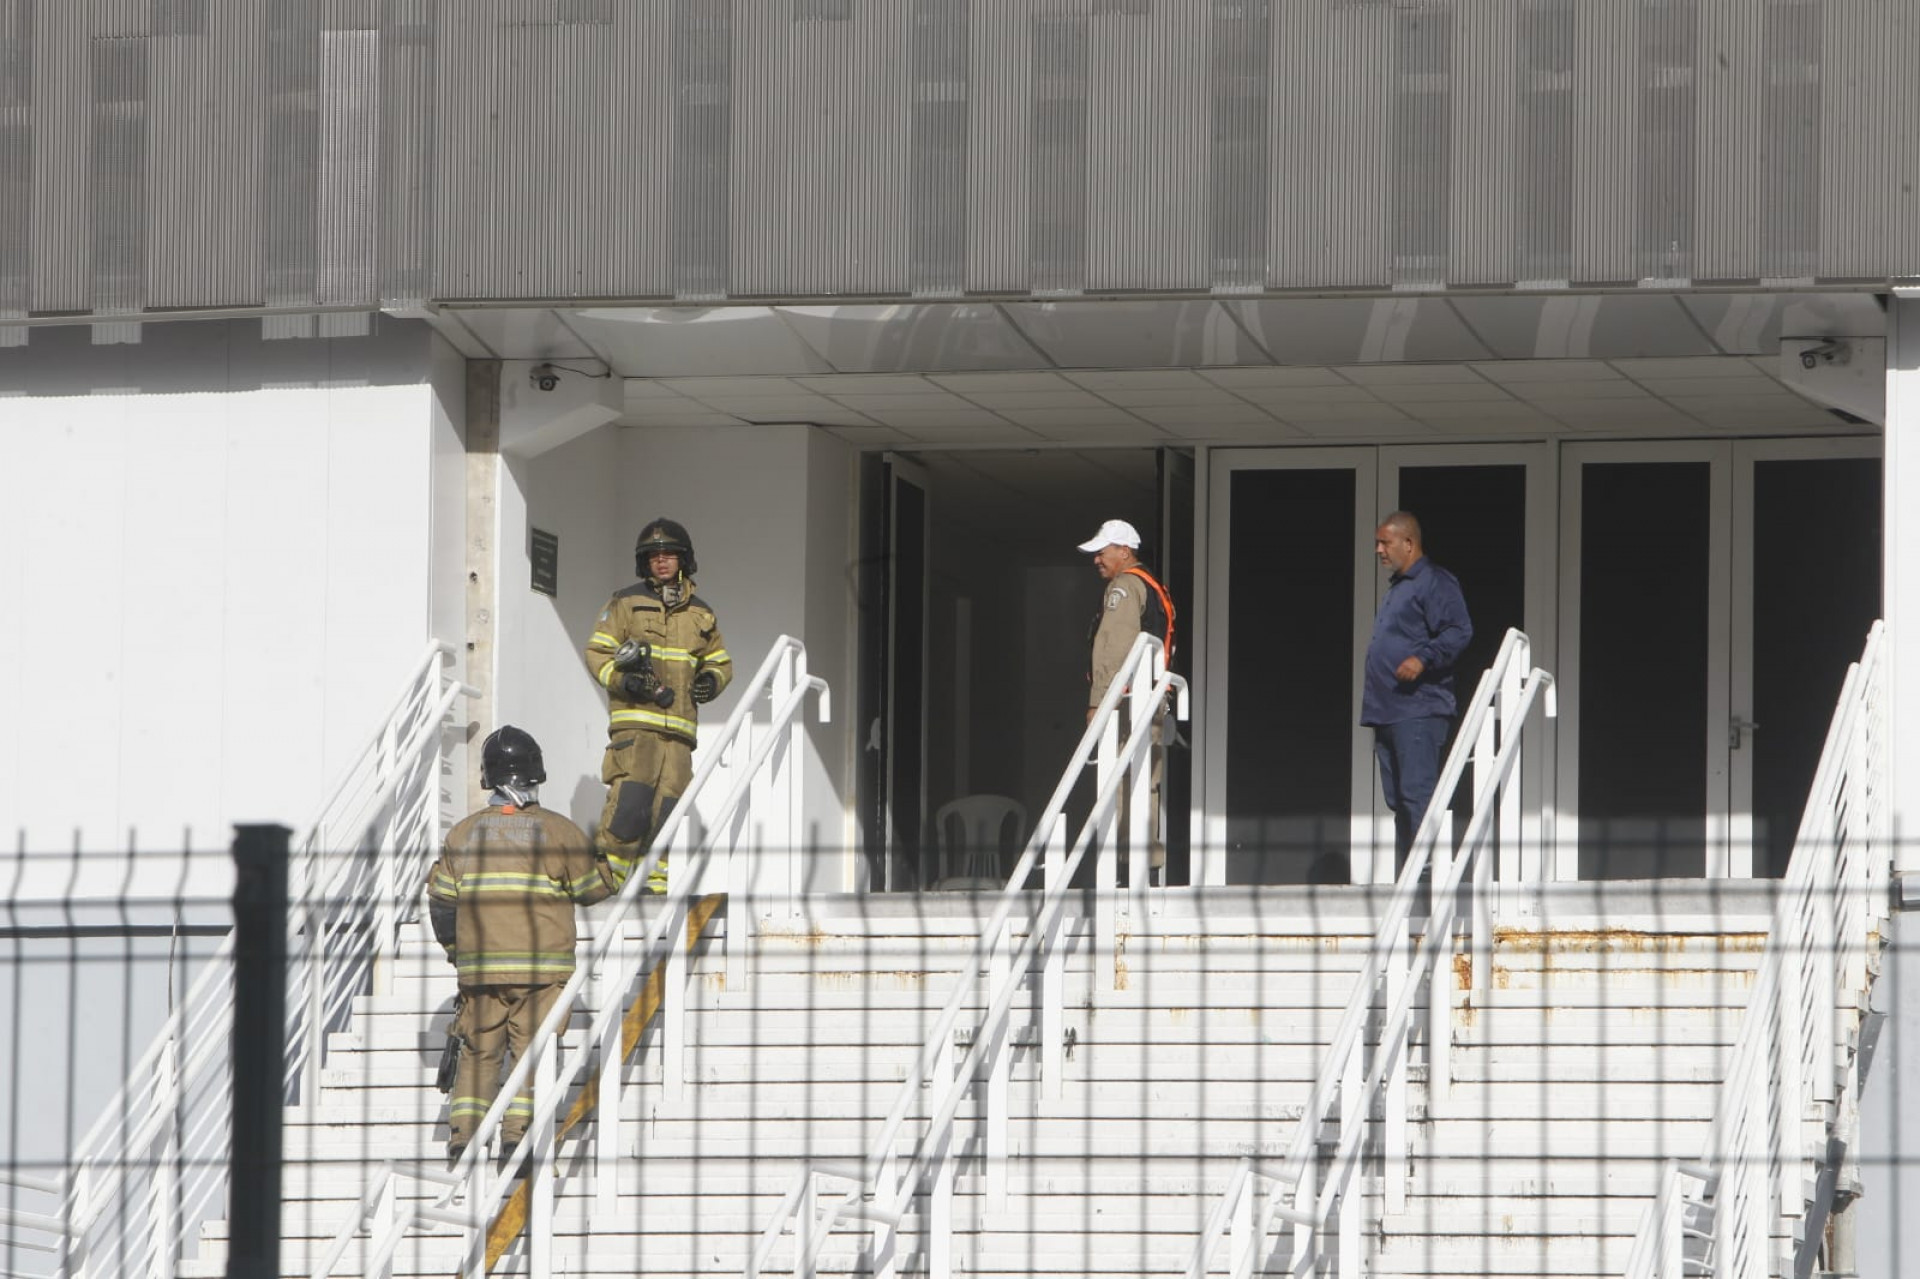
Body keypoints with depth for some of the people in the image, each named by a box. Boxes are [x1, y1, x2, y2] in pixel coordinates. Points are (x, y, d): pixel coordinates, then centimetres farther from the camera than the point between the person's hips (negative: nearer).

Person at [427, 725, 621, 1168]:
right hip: (541, 969, -3)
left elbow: (440, 898, 10)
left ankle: (461, 1138, 1)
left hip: (480, 967, 3)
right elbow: (594, 888, 4)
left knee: (478, 1052, 10)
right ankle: (517, 1136, -8)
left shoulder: (464, 834, 6)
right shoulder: (558, 832, -4)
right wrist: (614, 869, 25)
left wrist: (455, 949, 25)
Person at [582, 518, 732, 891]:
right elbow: (597, 652, 4)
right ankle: (606, 872, -13)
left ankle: (655, 880, 5)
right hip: (634, 719, -4)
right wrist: (623, 679, -14)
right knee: (631, 799, -19)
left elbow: (721, 660, 28)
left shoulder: (701, 614, 19)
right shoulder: (625, 604, 7)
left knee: (666, 805, -1)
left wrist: (711, 680, 5)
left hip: (679, 723, 4)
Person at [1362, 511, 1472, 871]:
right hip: (1388, 712, 10)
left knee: (1417, 795, -15)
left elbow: (1459, 631, -18)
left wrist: (1423, 658, -29)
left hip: (1418, 710, -10)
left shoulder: (1434, 582, -7)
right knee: (1397, 799, 10)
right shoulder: (1396, 587, 24)